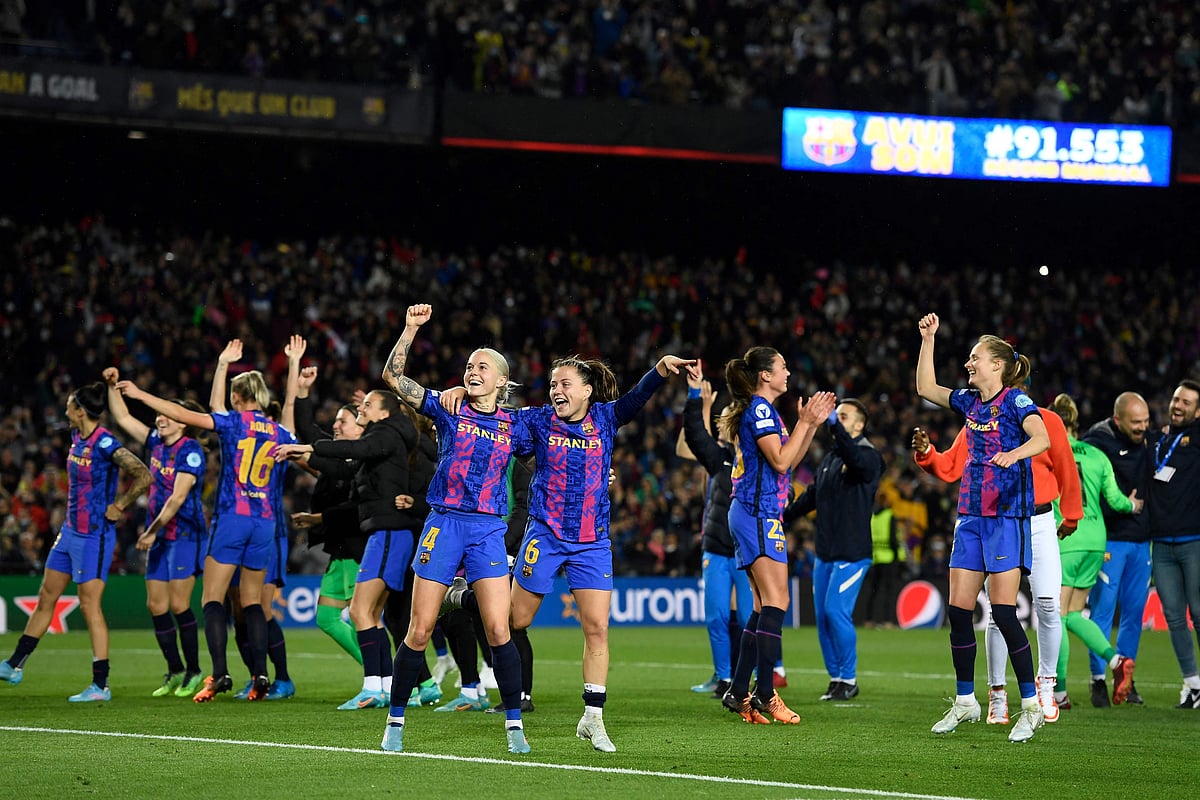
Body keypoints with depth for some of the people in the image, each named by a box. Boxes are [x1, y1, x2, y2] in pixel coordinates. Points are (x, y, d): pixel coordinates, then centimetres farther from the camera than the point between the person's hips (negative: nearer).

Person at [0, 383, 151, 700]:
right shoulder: (77, 437, 6)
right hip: (70, 530, 9)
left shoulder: (106, 444, -20)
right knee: (46, 597, 15)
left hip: (94, 534, -9)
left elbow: (143, 476, -26)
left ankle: (101, 685, -2)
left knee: (90, 605, -7)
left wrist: (118, 507, -18)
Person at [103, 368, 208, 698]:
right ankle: (175, 673, 15)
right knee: (156, 606, 6)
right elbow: (123, 418, 21)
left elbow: (177, 498, -19)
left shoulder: (190, 451, -14)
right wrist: (113, 386, 12)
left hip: (185, 535, -8)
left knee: (178, 605, -9)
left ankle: (194, 673, 3)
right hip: (160, 537, 8)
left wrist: (153, 531, -19)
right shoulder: (157, 443, 9)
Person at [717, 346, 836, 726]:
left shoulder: (763, 410, 19)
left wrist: (813, 424, 16)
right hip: (758, 513, -11)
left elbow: (790, 461, 23)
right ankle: (764, 694, -18)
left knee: (763, 607, 10)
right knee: (776, 601, -14)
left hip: (758, 514, 11)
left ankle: (738, 693, 10)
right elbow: (780, 461, -17)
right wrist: (804, 422, -10)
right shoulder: (760, 409, -11)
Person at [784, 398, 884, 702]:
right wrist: (784, 517, 20)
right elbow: (811, 496, 26)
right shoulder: (830, 458, 17)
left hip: (852, 553, -8)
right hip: (825, 552, 8)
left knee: (836, 612, -14)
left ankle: (849, 679, -4)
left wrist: (835, 427, -41)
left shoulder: (869, 456, -8)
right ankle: (836, 678, 14)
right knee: (822, 617, 6)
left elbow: (858, 460, -34)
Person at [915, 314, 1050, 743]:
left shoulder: (1015, 400, -9)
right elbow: (926, 388, 25)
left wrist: (1014, 453, -43)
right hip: (971, 516, 7)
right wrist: (928, 338, 18)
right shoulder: (970, 401, 13)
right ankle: (965, 702, 15)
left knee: (1003, 611, -11)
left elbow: (1042, 437, -24)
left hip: (1007, 518, -7)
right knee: (959, 610, 4)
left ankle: (1031, 706, -2)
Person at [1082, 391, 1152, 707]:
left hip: (1141, 541, 6)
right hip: (1109, 539, -6)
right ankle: (1099, 679, 2)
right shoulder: (1098, 441, -12)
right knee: (1102, 609, -4)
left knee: (1134, 612, 8)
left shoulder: (1146, 441, 9)